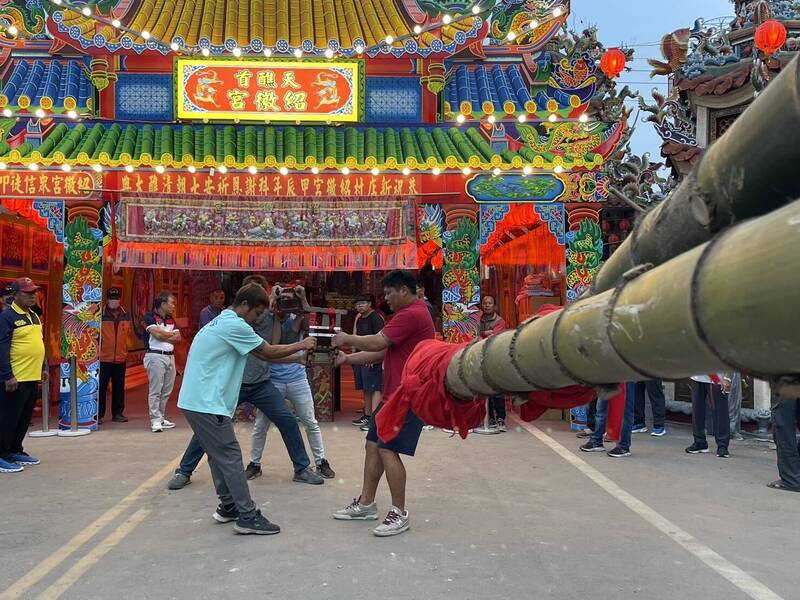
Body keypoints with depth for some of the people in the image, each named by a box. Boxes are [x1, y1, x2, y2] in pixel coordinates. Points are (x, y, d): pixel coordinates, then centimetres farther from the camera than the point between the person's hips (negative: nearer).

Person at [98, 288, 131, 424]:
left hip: (121, 358, 4)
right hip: (104, 358, -4)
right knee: (101, 387, -1)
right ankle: (98, 414, 7)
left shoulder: (126, 315, 8)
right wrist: (98, 346, -4)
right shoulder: (100, 315, -5)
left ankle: (118, 413, 19)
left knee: (119, 387, 10)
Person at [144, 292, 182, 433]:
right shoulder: (150, 317, -4)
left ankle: (161, 418, 17)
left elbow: (178, 338, 7)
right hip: (155, 356, -7)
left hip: (170, 356, 7)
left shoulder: (171, 320, 17)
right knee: (155, 390, -5)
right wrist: (171, 334, 1)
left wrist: (163, 336, -7)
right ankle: (155, 421, -2)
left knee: (167, 390, 9)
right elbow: (157, 334, -15)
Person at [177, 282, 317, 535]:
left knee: (219, 455, 17)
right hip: (207, 404, -10)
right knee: (231, 457, -6)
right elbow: (268, 352, -6)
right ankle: (248, 517, -3)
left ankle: (228, 507, 25)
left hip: (195, 401, 10)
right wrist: (301, 345, 6)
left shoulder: (222, 322, 18)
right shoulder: (235, 325, -13)